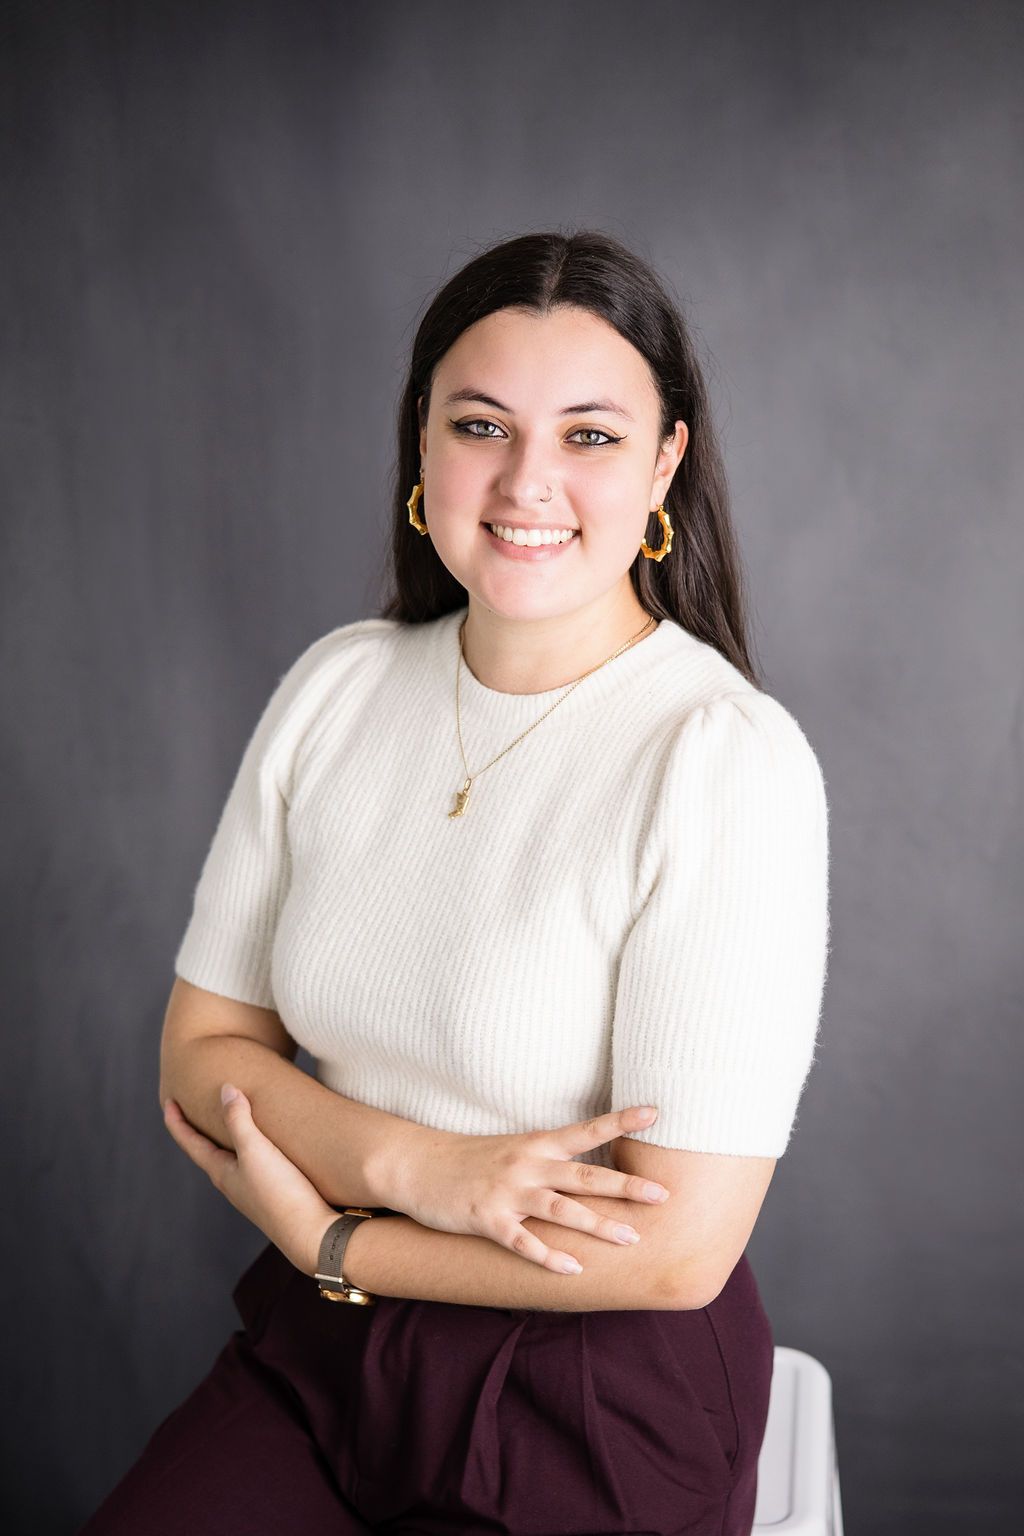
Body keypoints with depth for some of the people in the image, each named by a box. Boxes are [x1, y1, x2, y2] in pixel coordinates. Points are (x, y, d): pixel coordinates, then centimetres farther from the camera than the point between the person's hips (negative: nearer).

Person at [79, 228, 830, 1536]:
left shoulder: (729, 762, -19)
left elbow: (676, 1248, -20)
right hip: (317, 1349, 4)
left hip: (603, 1401, -4)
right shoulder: (336, 688, -3)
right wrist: (409, 1164, -18)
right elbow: (201, 1050, 0)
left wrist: (323, 1235, -11)